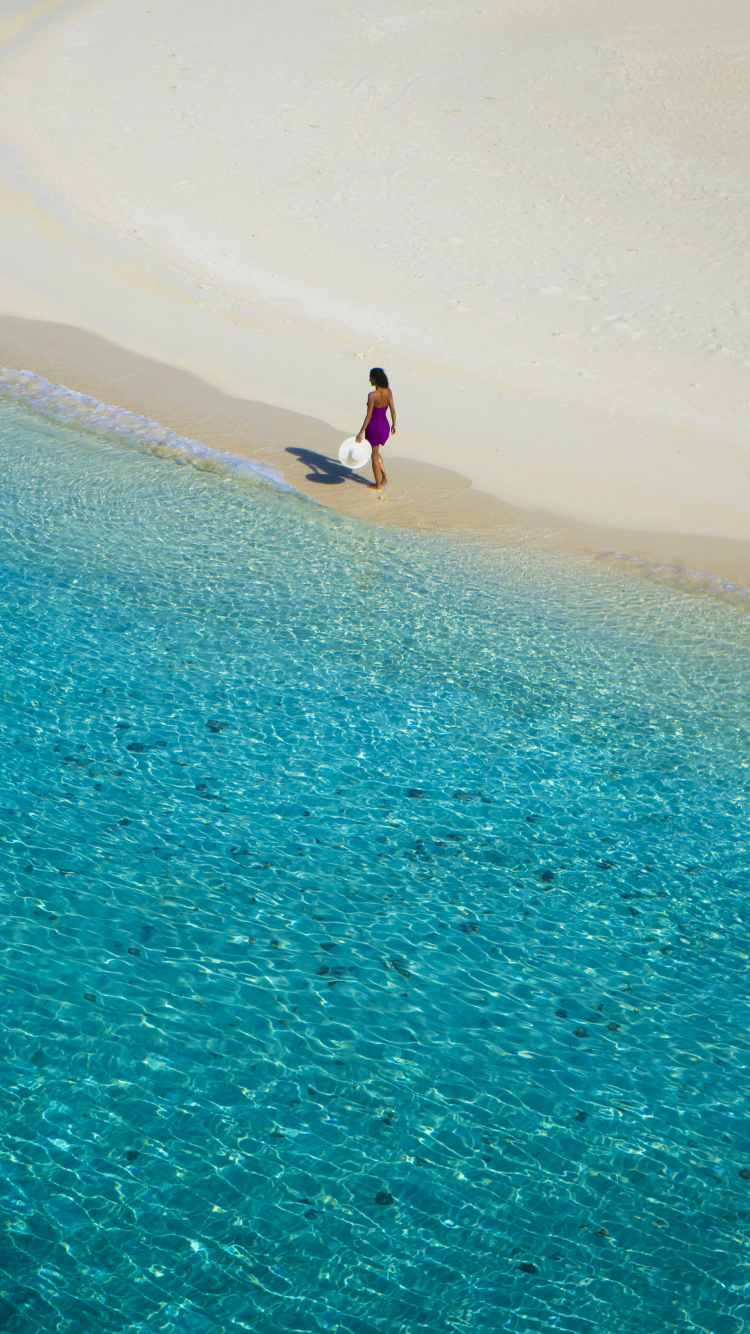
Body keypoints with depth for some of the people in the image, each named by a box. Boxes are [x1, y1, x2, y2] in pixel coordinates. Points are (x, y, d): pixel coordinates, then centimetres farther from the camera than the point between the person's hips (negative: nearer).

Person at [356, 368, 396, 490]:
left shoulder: (372, 395, -24)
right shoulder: (388, 392, -5)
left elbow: (369, 415, -21)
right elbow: (392, 409, 4)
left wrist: (361, 432, -14)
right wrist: (394, 424, 19)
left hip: (374, 426, -6)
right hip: (385, 425, 6)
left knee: (374, 456, 11)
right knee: (375, 451, 29)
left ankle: (378, 485, 20)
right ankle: (384, 474, 19)